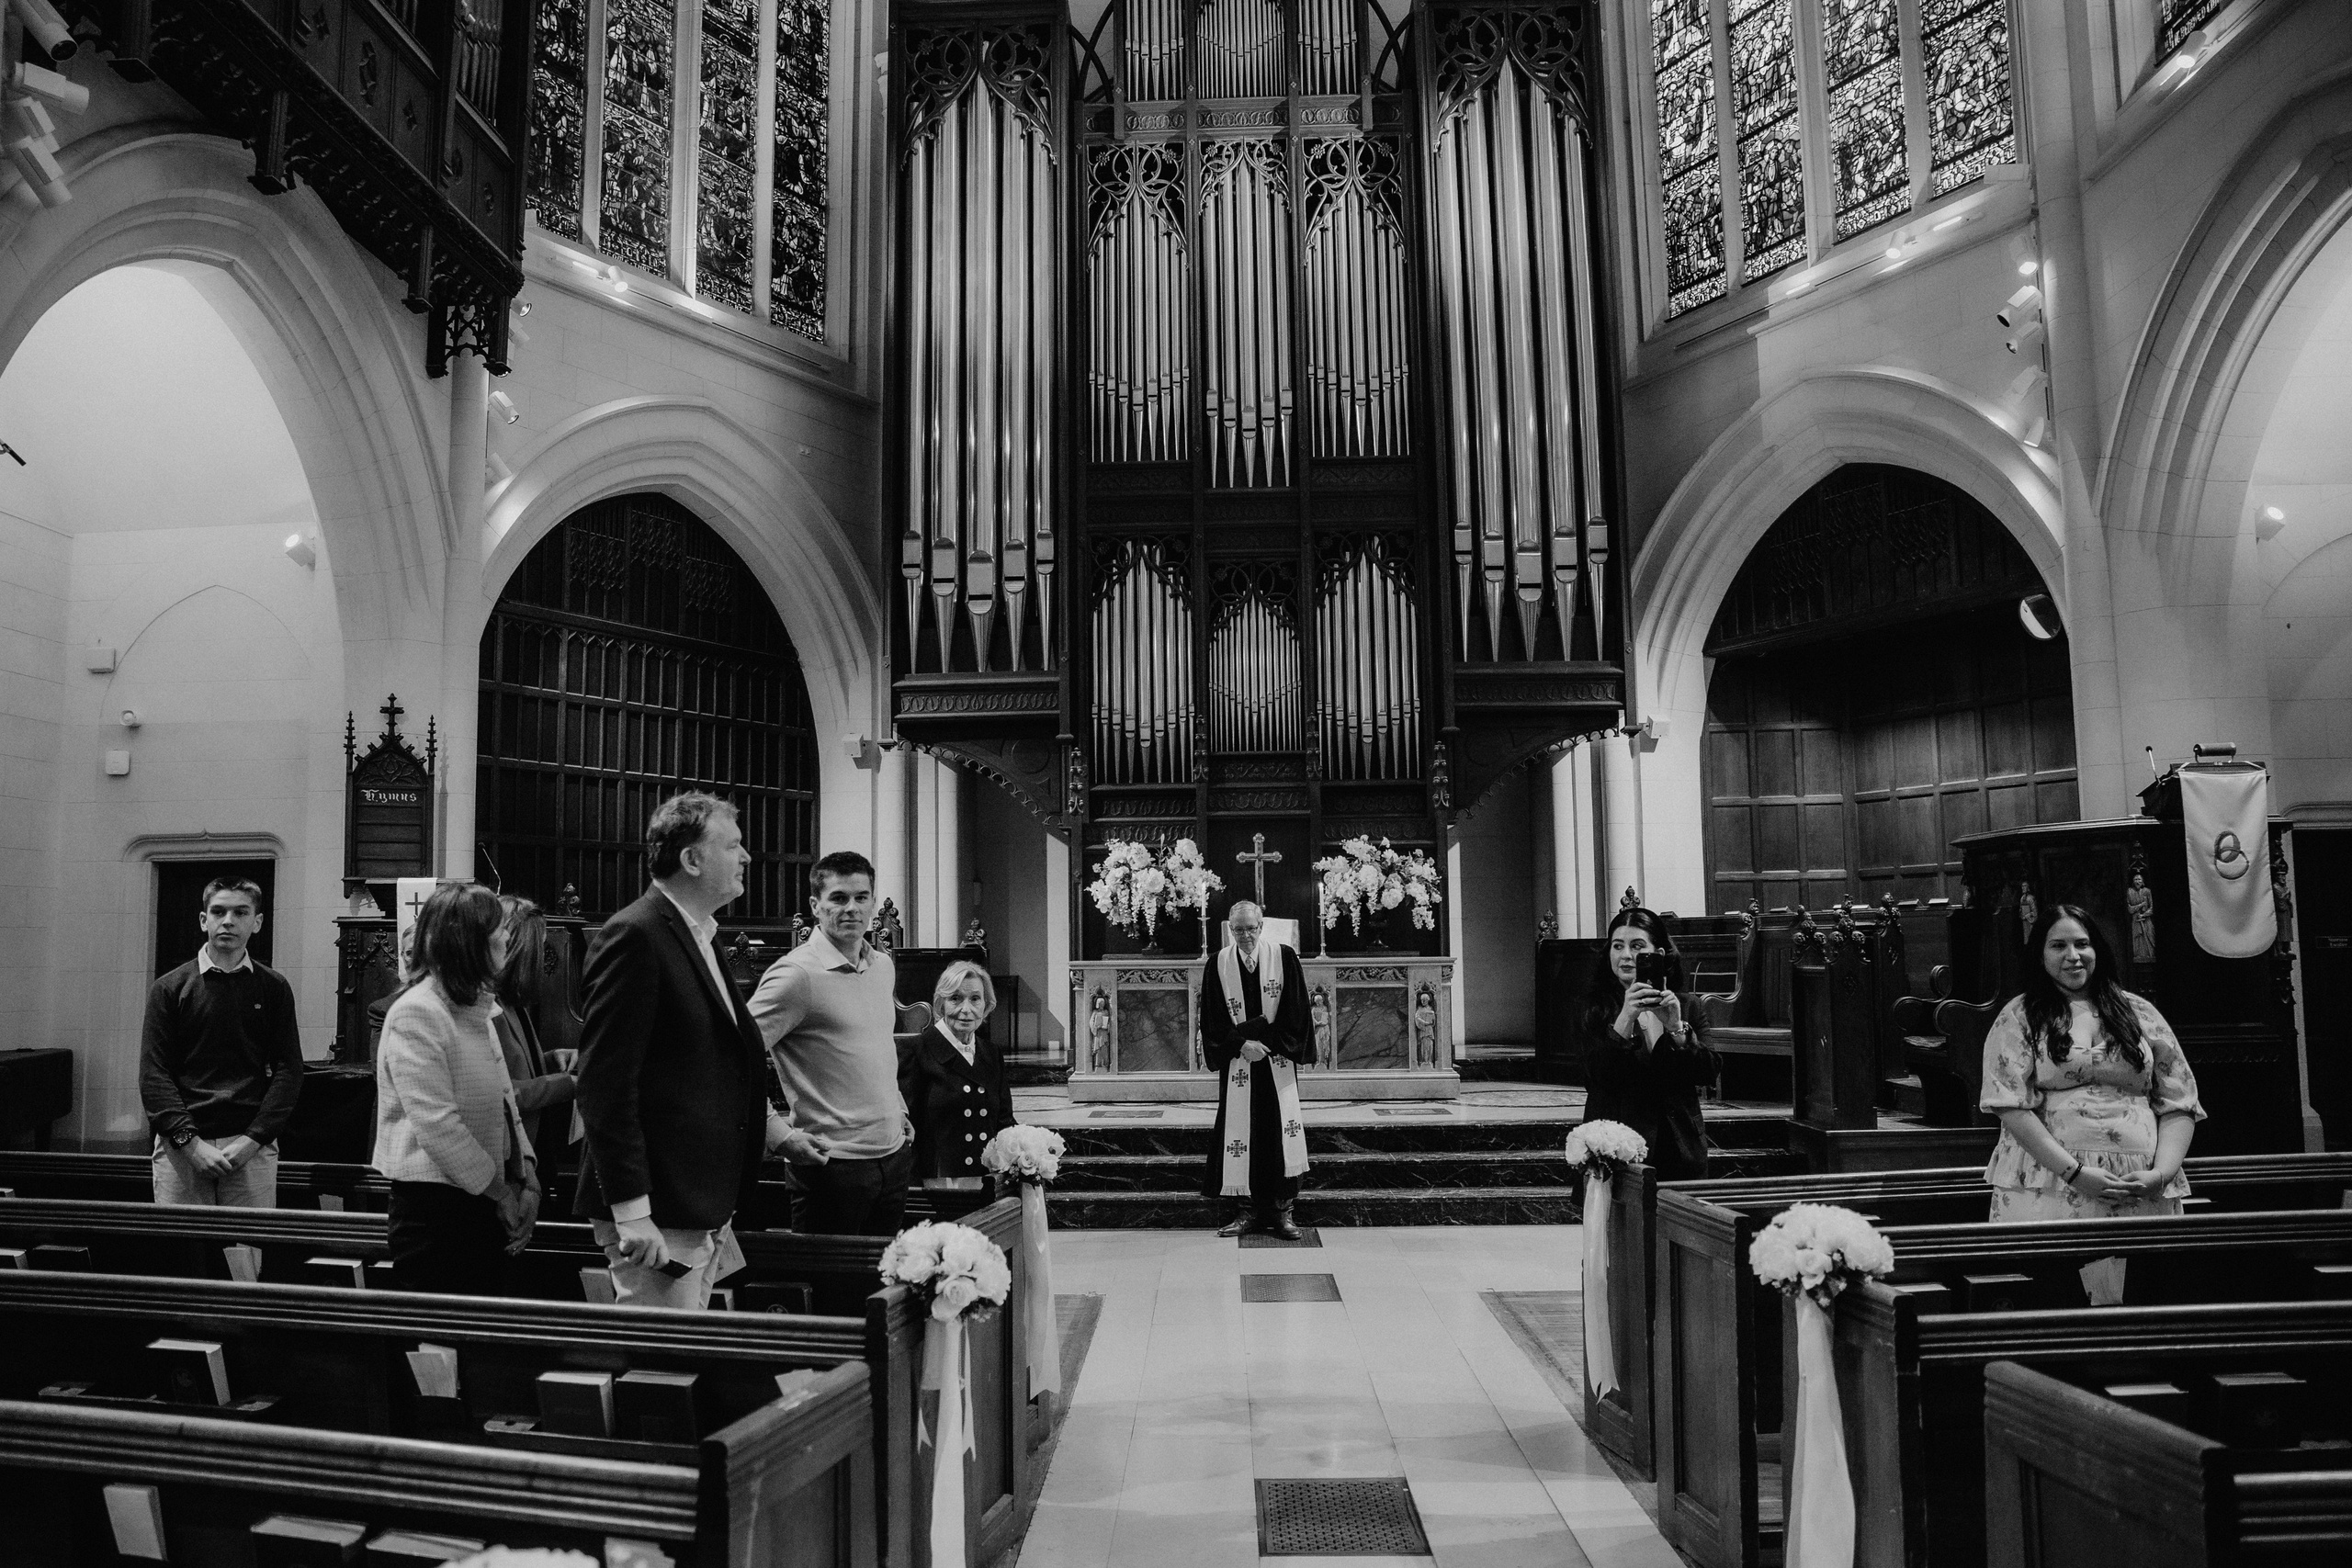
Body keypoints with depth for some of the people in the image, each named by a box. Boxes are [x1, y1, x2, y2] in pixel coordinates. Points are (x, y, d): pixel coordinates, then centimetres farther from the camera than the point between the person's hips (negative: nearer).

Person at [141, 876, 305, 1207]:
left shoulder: (274, 988, 7)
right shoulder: (169, 989, 6)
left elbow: (288, 1072, 3)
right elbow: (153, 1075, 1)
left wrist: (252, 1140, -8)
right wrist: (191, 1142, -10)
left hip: (252, 1149, 0)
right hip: (181, 1149, 0)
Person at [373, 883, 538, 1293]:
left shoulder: (478, 1008, 14)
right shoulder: (416, 1013, -15)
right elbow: (437, 1124, -20)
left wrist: (526, 1177, 1)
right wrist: (501, 1191, -15)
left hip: (486, 1206, 8)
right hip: (435, 1208, -8)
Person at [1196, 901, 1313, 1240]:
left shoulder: (1284, 958, 0)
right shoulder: (1218, 966, 3)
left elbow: (1295, 1011, -2)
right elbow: (1214, 1020, 2)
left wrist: (1266, 1043, -9)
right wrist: (1241, 1045, -11)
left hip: (1277, 1059, -1)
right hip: (1238, 1061, 1)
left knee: (1281, 1131, -4)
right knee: (1240, 1132, -1)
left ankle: (1283, 1211, 2)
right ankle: (1245, 1211, 7)